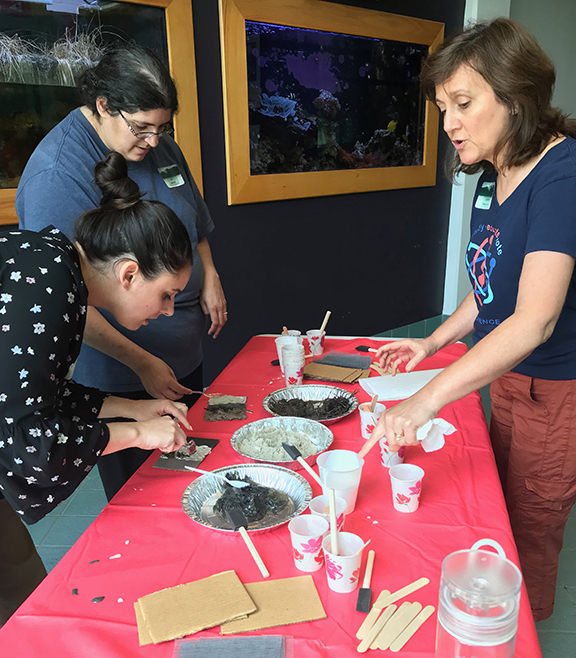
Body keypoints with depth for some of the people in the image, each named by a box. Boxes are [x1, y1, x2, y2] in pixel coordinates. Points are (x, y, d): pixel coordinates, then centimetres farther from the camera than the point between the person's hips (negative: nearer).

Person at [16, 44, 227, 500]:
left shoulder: (159, 145, 3)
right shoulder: (56, 173, -21)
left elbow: (195, 224, 19)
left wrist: (209, 278, 3)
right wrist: (141, 362, -23)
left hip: (185, 355, 8)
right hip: (122, 373, -7)